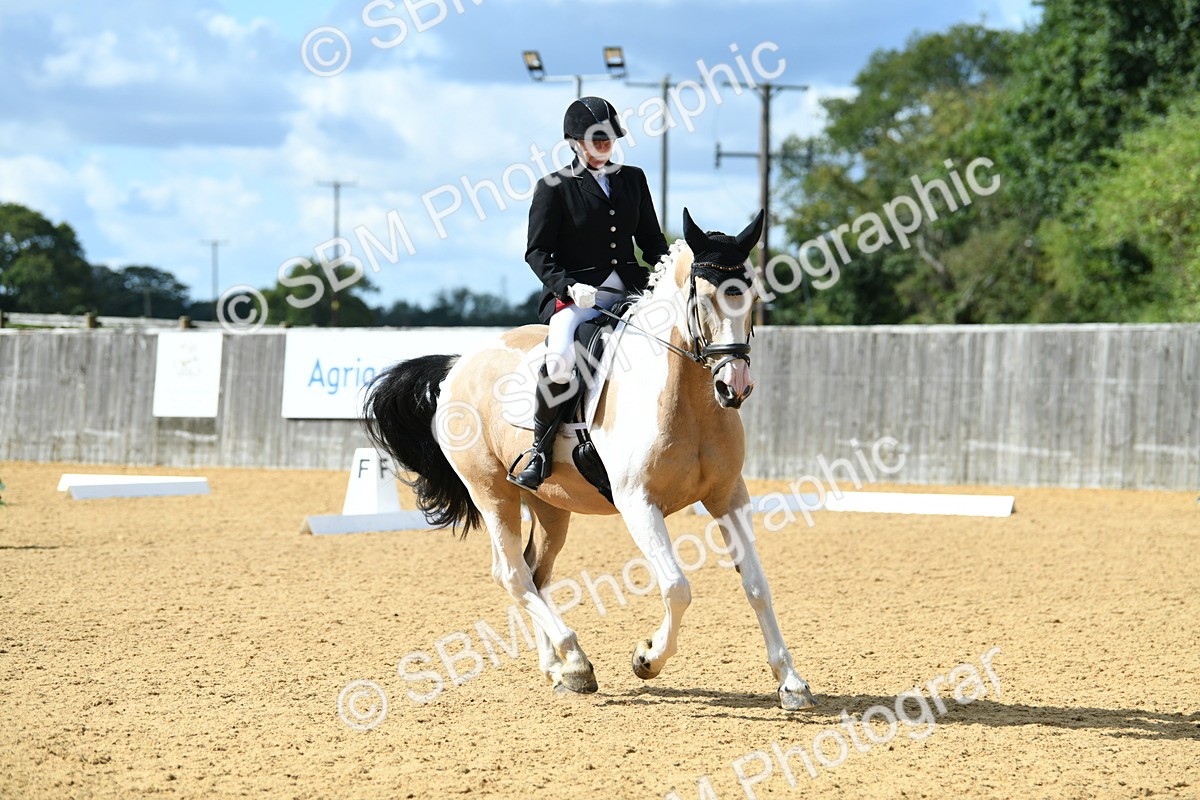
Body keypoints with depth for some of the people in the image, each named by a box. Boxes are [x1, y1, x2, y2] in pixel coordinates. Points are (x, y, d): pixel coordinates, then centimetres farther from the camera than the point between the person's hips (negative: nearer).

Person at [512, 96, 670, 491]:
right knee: (559, 358, -33)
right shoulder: (555, 187, 1)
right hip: (575, 294, -5)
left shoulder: (633, 179, 15)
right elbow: (537, 251, -1)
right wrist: (567, 286, -17)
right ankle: (541, 451, -15)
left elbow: (651, 240, 19)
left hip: (631, 290, 5)